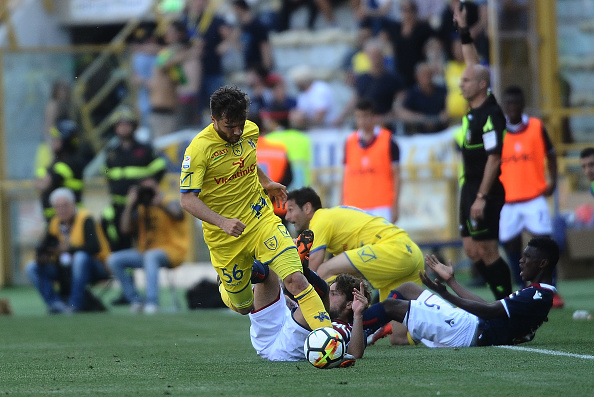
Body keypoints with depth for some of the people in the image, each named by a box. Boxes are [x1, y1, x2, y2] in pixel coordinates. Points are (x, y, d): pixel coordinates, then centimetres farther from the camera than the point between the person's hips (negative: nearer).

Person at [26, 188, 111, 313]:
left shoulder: (85, 219, -14)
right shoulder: (55, 223, 5)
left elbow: (94, 247, -25)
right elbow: (43, 248, 9)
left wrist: (68, 250, -25)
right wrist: (41, 256, -15)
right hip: (66, 269, 6)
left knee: (81, 257, -40)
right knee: (31, 268, -6)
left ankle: (75, 304, -31)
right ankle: (57, 304, -19)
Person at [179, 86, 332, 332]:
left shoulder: (250, 131, -1)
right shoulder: (199, 149, -19)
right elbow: (188, 199, -22)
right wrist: (222, 222, -34)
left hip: (262, 221, 3)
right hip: (224, 238, -3)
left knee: (295, 279, -19)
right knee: (244, 307, 13)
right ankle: (225, 289, 49)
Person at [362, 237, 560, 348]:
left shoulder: (538, 296, -17)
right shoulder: (538, 293, 15)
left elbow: (489, 311, -24)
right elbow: (490, 307, 17)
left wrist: (446, 295, -28)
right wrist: (451, 281, 23)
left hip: (467, 333, -11)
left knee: (392, 306, -7)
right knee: (407, 288, 20)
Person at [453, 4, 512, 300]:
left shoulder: (490, 115, -17)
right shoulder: (474, 108, 8)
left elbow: (494, 158, -20)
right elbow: (474, 63, 21)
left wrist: (482, 197, -23)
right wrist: (463, 31, 21)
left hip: (485, 191, -9)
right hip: (470, 187, 9)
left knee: (488, 252, -7)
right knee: (472, 251, 11)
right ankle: (503, 300, 16)